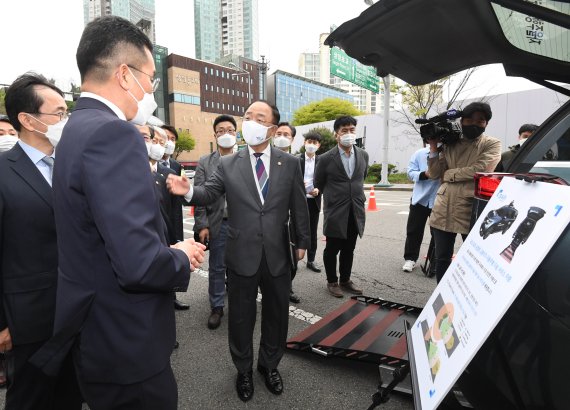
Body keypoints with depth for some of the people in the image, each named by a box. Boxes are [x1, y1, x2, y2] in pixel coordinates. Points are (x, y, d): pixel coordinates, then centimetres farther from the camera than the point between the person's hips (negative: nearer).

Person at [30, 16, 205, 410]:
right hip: (128, 346, -9)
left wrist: (169, 251, 4)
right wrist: (182, 259, -12)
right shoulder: (113, 133, -24)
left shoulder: (80, 127, 6)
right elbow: (138, 263, -32)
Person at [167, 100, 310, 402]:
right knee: (241, 317, 16)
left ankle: (269, 364, 45)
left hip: (277, 255, 1)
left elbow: (299, 206, 4)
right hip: (242, 255, -1)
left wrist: (302, 241, 8)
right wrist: (189, 191, -27)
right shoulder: (228, 164, 0)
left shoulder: (289, 163, 0)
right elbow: (208, 194, -5)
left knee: (276, 313, 18)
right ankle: (244, 369, 43)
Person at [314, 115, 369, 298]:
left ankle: (345, 280, 32)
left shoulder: (363, 155, 4)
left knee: (349, 250, 15)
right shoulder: (326, 158, -8)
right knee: (332, 249, 8)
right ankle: (332, 281, 27)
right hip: (335, 213, -3)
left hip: (356, 212, 4)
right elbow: (318, 184, 5)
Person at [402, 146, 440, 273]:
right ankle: (410, 259, 19)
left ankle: (436, 262, 24)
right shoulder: (420, 153, 0)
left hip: (439, 200, -1)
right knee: (414, 230, 7)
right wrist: (424, 174, -19)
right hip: (420, 198, 1)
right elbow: (411, 172, -3)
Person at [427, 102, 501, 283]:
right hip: (443, 209, 4)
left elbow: (479, 170, -15)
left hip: (471, 210, -3)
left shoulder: (492, 144, 3)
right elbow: (434, 174, 6)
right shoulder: (450, 143, 13)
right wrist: (434, 147, -2)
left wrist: (447, 174, -6)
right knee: (442, 258, 11)